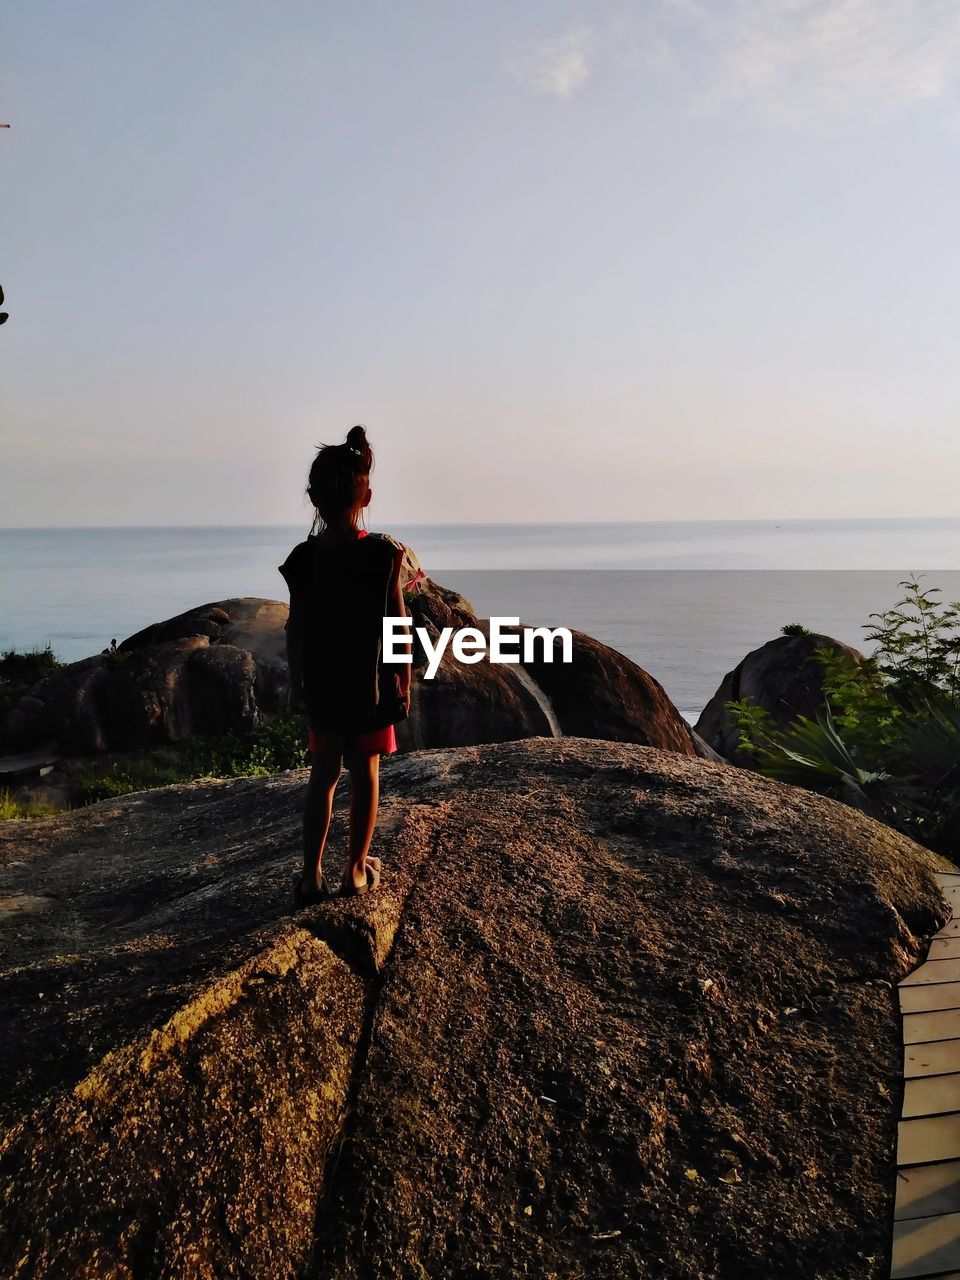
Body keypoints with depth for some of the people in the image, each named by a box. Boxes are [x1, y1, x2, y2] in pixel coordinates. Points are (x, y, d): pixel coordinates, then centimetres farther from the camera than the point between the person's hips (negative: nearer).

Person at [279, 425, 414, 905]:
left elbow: (296, 628, -2)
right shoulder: (385, 554, -12)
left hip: (322, 687, 2)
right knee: (366, 775, 12)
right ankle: (356, 869, 22)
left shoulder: (303, 558, -8)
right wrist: (404, 684, 1)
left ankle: (311, 875, 14)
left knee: (323, 776, 13)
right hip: (373, 686, -1)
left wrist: (296, 682, 10)